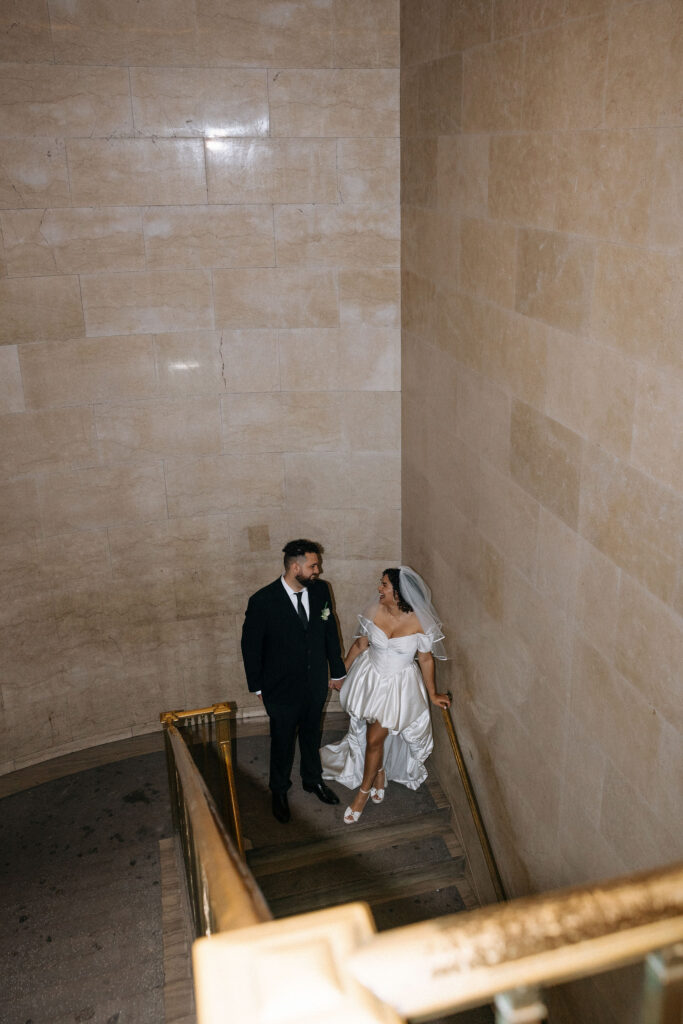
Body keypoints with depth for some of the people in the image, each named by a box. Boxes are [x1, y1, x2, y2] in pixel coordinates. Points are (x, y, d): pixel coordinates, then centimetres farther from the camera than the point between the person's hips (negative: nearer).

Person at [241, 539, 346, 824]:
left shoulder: (320, 590, -10)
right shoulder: (263, 601, -23)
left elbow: (330, 632, 3)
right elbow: (250, 645, -11)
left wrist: (337, 670, 9)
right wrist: (257, 685, -4)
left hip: (316, 684, 4)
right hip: (282, 687, -4)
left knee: (312, 735, 25)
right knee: (282, 742, 16)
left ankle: (313, 779, 49)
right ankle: (279, 791, 41)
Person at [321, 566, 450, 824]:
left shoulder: (420, 622, -22)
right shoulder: (375, 611, -14)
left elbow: (426, 659, -8)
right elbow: (360, 644, 0)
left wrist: (433, 694, 1)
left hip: (399, 686, -3)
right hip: (369, 678, 3)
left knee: (375, 739, 0)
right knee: (373, 735, 18)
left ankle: (363, 792, 23)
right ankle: (379, 774, 46)